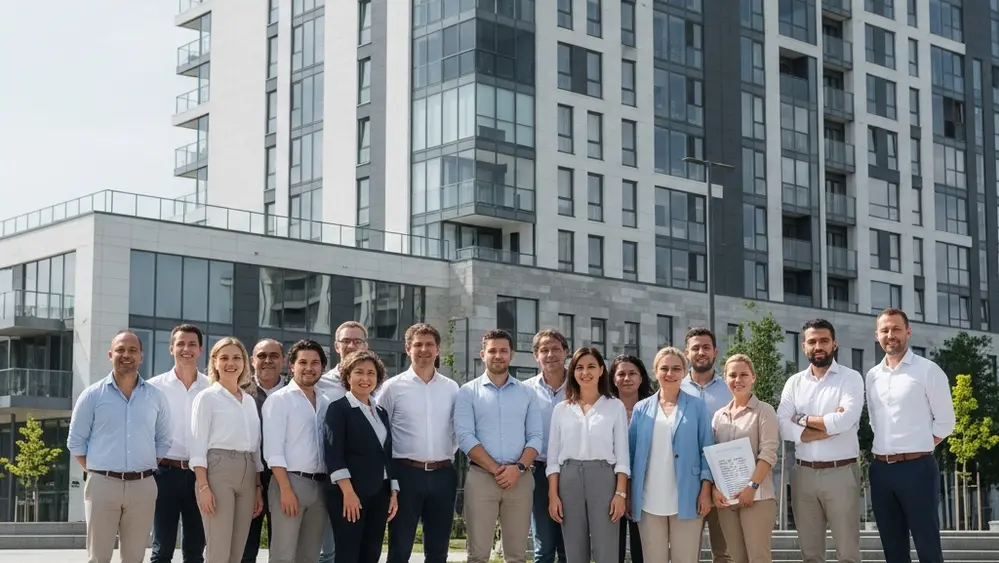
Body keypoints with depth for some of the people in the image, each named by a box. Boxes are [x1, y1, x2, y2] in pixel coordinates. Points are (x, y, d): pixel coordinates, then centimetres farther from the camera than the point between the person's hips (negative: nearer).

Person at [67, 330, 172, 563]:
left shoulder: (156, 397, 8)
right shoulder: (93, 395, 2)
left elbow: (163, 441, 12)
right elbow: (76, 441, 4)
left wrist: (145, 471, 5)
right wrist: (96, 473, 0)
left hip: (143, 486, 2)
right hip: (103, 484, -2)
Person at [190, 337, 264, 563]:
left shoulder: (250, 401, 17)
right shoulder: (207, 397, 1)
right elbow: (198, 444, -6)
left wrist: (258, 487, 14)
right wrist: (203, 486, -16)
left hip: (247, 474, 6)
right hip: (218, 470, -6)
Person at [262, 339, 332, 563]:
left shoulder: (326, 403, 13)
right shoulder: (279, 399, -2)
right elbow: (273, 450, -9)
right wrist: (286, 489, -16)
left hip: (320, 486, 5)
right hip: (290, 481, -5)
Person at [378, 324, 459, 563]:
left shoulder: (451, 388, 8)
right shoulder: (393, 387, -1)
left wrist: (449, 453, 8)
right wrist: (388, 473, 0)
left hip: (443, 474, 3)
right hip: (406, 473, -3)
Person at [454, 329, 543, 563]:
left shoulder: (527, 394, 12)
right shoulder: (468, 392, 5)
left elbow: (535, 436, 6)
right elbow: (465, 436, -5)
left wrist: (518, 467, -11)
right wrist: (495, 469, -12)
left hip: (520, 478, 2)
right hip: (481, 477, -2)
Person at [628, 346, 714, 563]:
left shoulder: (696, 406, 4)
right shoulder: (641, 409, 9)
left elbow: (706, 450, 2)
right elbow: (631, 451, 9)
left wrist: (706, 490, -7)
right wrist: (626, 494, 4)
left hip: (686, 499, -2)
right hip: (649, 500, 2)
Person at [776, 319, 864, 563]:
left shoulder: (851, 378, 0)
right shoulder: (794, 382, 10)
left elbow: (845, 420, -17)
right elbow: (783, 426, -4)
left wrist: (804, 419, -5)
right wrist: (829, 426, -12)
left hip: (840, 472, -4)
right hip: (803, 473, 4)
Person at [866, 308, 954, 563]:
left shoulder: (927, 370, -4)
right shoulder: (872, 376, 12)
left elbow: (945, 422, -3)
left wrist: (917, 450, -1)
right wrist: (887, 449, 8)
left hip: (916, 468, -5)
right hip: (881, 470, 6)